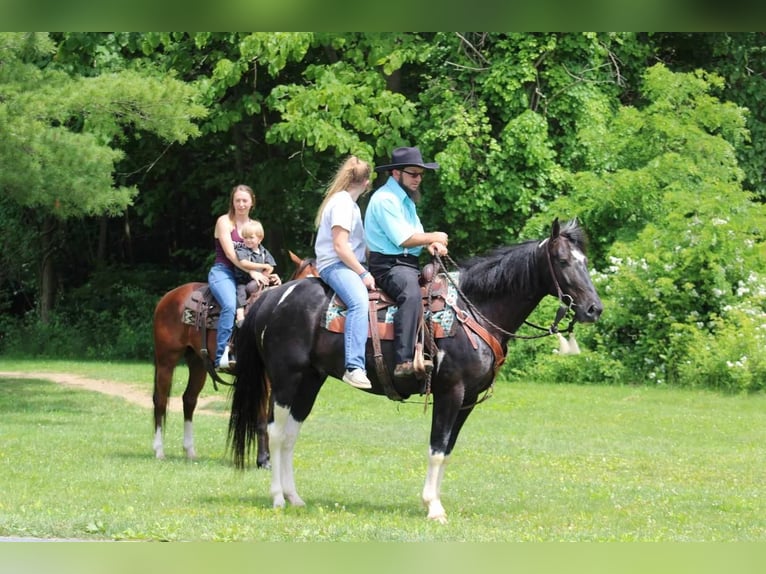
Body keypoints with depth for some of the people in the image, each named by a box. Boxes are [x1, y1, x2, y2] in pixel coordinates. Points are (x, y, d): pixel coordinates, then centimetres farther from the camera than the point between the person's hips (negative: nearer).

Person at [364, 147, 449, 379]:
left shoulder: (405, 198, 21)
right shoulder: (385, 199, -12)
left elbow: (414, 232, 22)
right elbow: (403, 239, -17)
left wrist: (430, 244, 0)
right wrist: (433, 237, -3)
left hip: (409, 263, 11)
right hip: (387, 265, -11)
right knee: (411, 291, -37)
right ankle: (404, 361, -50)